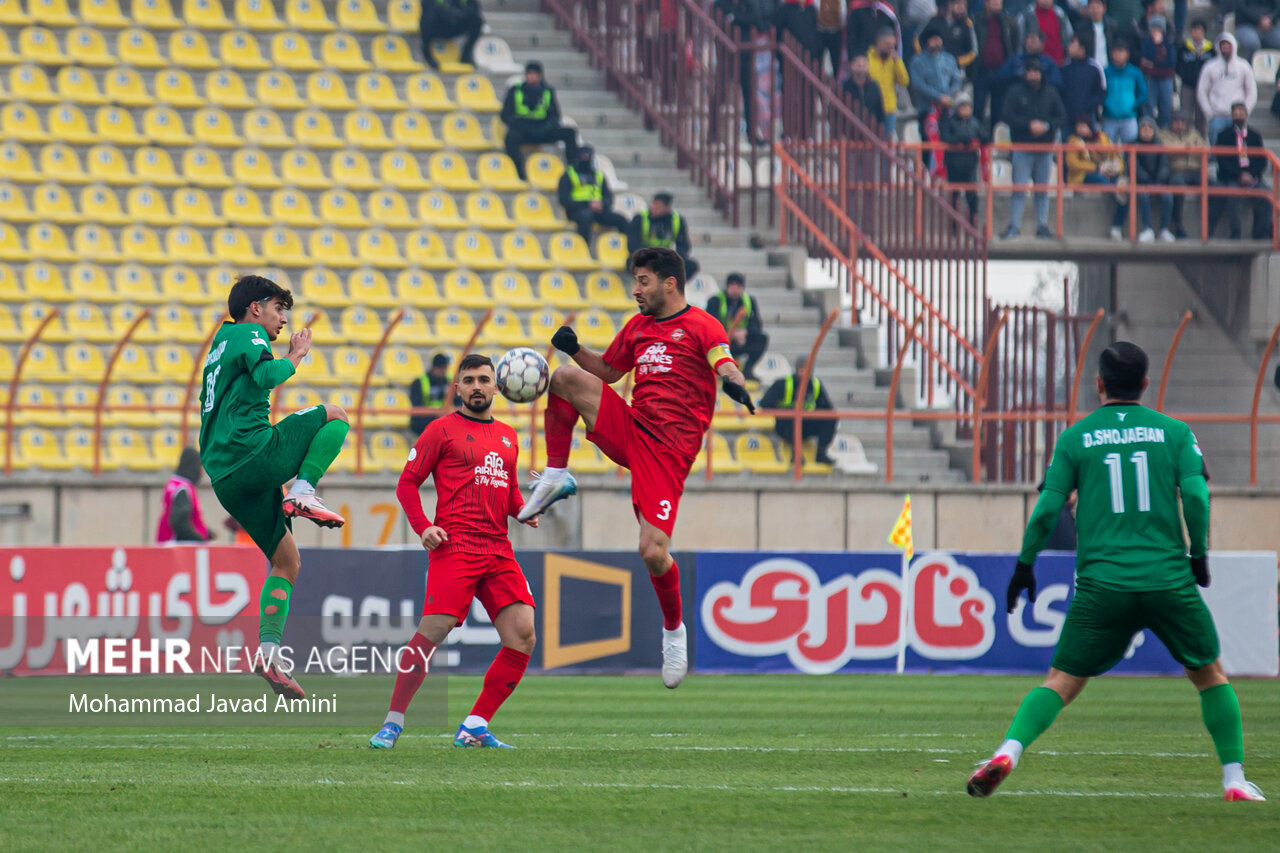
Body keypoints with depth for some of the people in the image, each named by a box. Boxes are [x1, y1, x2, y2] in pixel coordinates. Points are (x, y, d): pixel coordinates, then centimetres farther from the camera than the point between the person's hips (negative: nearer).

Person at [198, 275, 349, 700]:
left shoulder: (221, 342, 28)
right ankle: (304, 491, -15)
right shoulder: (248, 334, 2)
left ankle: (269, 652, 0)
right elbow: (265, 375, -18)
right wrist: (293, 360, 0)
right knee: (335, 415, 2)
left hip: (224, 478, 9)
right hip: (254, 453, -9)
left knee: (287, 561, 12)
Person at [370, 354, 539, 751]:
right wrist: (422, 526, -11)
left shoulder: (508, 436, 21)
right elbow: (407, 483, 4)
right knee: (433, 631, -15)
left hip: (499, 551, 6)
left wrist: (523, 510, 9)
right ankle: (392, 722, -3)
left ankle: (475, 728, 1)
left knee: (522, 636, -6)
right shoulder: (443, 430, 4)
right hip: (454, 547, -6)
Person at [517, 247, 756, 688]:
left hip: (668, 449, -6)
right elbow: (608, 370, 29)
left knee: (653, 552, -15)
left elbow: (725, 363, -19)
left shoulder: (700, 325, -3)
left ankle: (674, 629, 12)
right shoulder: (638, 326, 18)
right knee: (565, 377, -13)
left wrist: (733, 382, -43)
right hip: (628, 430, 6)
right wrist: (574, 348, 9)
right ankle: (556, 476, -2)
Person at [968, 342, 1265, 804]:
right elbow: (1196, 495, -4)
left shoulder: (1076, 438, 6)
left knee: (1062, 681, 4)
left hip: (1102, 585, 0)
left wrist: (1024, 566, 12)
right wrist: (1198, 554, 10)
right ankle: (1235, 779, 11)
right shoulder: (1174, 432, 6)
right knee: (1210, 674, 17)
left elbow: (1047, 508, 2)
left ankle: (1007, 752, -18)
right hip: (1169, 579, 0)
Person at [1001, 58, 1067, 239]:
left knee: (1043, 190, 7)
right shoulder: (1016, 92, 0)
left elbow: (1062, 117, 5)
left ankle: (1043, 226, 12)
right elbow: (1006, 115, -8)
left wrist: (1047, 125, -14)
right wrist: (1029, 124, -16)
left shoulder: (1051, 93, 7)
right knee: (1019, 188, -6)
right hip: (1022, 148, -2)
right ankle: (1014, 226, -3)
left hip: (1045, 148, 2)